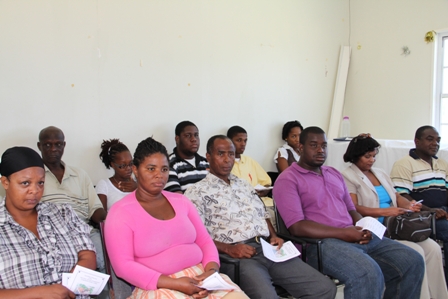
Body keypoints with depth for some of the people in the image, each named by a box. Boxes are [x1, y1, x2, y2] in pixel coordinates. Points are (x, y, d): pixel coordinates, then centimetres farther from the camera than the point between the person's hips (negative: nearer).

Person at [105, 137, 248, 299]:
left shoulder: (181, 201, 12)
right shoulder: (121, 212, -4)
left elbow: (205, 241, 13)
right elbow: (123, 265, -10)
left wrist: (212, 270, -8)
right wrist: (174, 284, -17)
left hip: (200, 277, 5)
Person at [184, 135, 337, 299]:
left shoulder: (244, 184, 25)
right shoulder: (196, 192, 4)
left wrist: (273, 236, 9)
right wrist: (228, 249, -18)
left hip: (268, 248, 7)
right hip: (235, 256, -6)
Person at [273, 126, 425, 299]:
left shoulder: (334, 174, 21)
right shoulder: (287, 179, -4)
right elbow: (297, 227, -14)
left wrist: (363, 228, -2)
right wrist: (343, 233, -18)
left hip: (354, 237, 8)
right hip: (321, 242, -8)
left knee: (412, 261, -3)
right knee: (368, 273, -33)